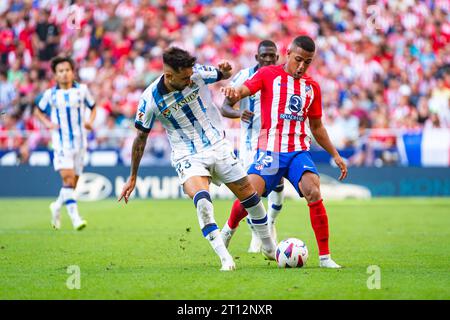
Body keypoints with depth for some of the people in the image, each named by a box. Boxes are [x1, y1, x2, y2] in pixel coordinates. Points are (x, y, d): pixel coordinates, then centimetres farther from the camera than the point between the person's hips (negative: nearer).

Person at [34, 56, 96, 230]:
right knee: (68, 177, -19)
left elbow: (93, 107, 15)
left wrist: (90, 121, -5)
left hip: (79, 142, 2)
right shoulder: (50, 94, 0)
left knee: (73, 182, 8)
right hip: (61, 142, -2)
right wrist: (48, 124, -4)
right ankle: (75, 217, -22)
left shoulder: (82, 90, 2)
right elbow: (38, 111, 14)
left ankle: (57, 206, 35)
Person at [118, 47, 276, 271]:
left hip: (218, 147, 3)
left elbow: (223, 75, 9)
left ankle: (269, 248, 32)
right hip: (188, 158, -3)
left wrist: (226, 70, -17)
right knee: (202, 199, -31)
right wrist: (132, 178, 1)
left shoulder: (197, 74, -13)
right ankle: (225, 259, -28)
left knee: (249, 195, 8)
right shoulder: (150, 99, -18)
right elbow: (141, 137, -4)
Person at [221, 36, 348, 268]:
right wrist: (232, 94, -35)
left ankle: (325, 257, -13)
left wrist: (335, 155, 23)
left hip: (299, 152, 3)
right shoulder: (268, 74, 4)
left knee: (314, 194, -20)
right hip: (270, 150, -3)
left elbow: (316, 127, 25)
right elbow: (241, 91, -10)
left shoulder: (312, 87, 16)